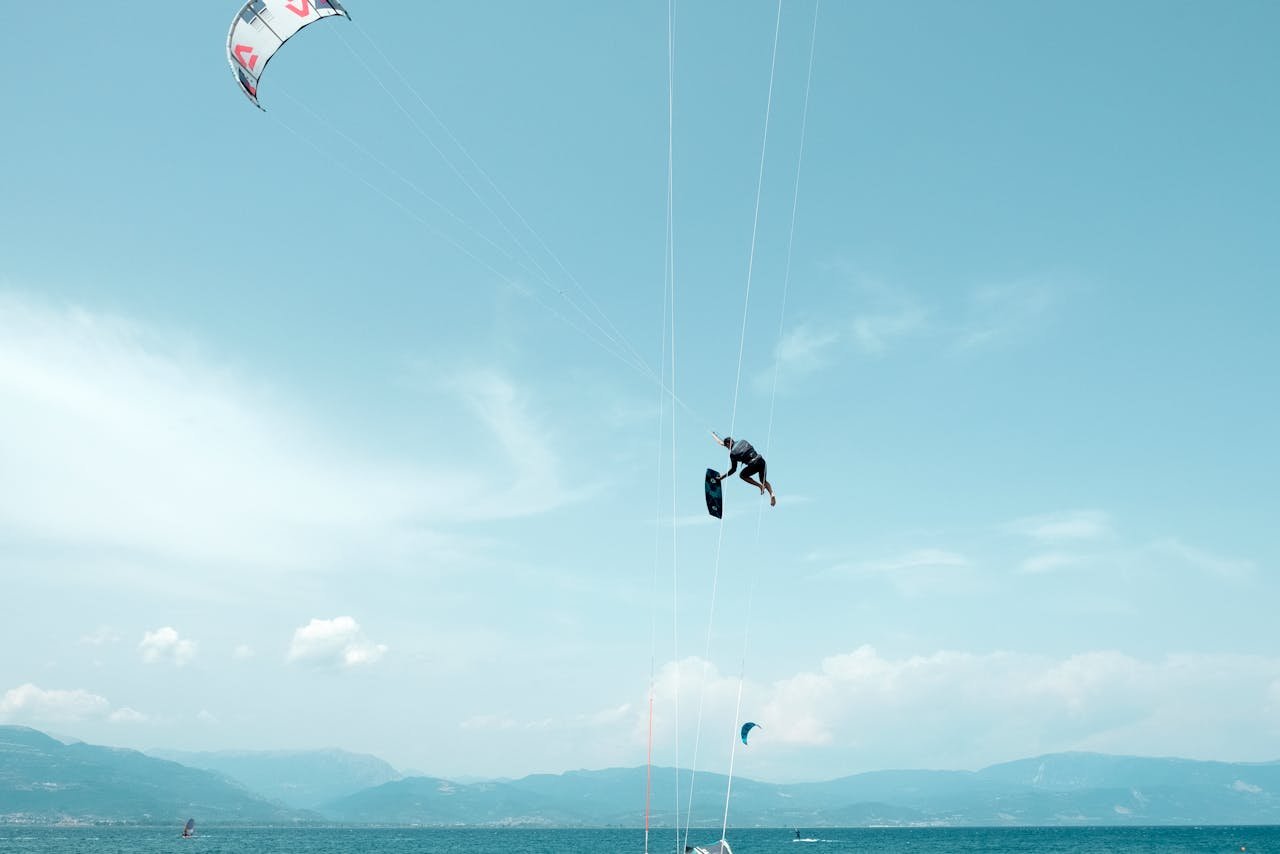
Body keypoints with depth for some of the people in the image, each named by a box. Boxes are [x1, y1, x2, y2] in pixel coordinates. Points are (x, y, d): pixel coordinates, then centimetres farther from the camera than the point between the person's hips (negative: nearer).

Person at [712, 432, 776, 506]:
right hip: (761, 461, 5)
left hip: (753, 464, -5)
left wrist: (722, 477, 16)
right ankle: (772, 494, 0)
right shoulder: (742, 441, 12)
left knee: (742, 475, 24)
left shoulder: (732, 453, 1)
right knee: (764, 481, 26)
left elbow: (733, 469, 5)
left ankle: (760, 486, 7)